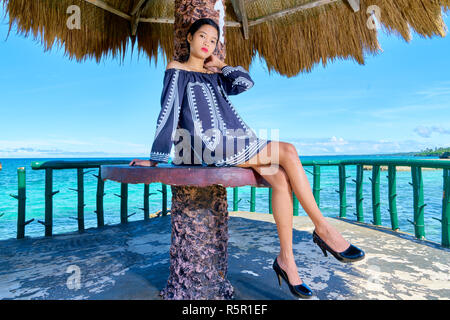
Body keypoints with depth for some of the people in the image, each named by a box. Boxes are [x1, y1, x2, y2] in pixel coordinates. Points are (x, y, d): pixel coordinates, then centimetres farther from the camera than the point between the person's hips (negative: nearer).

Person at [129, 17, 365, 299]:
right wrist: (156, 158, -4)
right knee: (288, 152, -18)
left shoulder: (216, 76, 25)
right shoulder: (177, 70, 11)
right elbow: (168, 112, -1)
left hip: (232, 143, 6)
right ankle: (323, 228, -8)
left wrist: (221, 65, 19)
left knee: (282, 178, -19)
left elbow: (246, 82, 7)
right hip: (208, 145, -6)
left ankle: (286, 259, -9)